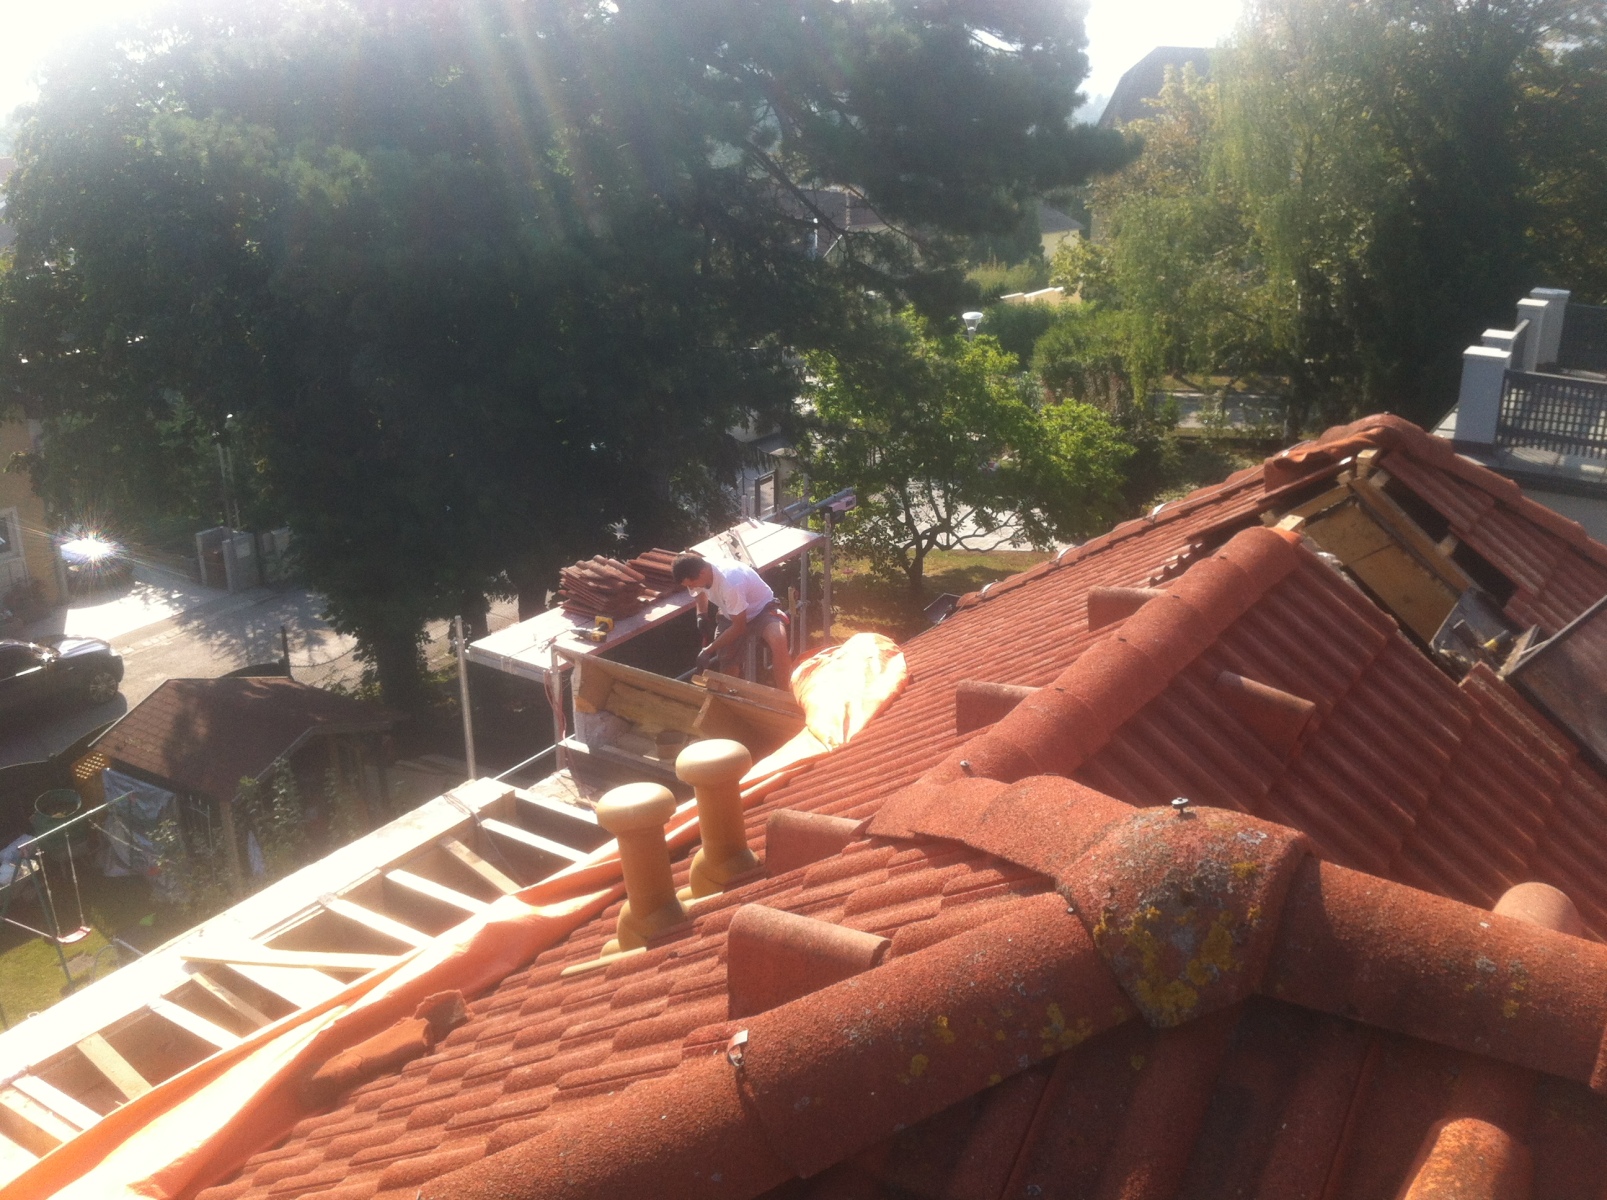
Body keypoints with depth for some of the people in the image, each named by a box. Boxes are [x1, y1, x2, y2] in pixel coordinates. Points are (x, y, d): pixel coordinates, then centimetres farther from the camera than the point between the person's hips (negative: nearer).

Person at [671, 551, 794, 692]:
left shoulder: (729, 583, -39)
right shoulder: (696, 573, -18)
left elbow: (739, 627, -27)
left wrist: (709, 650, -21)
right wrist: (702, 616, -6)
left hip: (761, 610, -7)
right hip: (732, 615, 7)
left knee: (778, 642, -36)